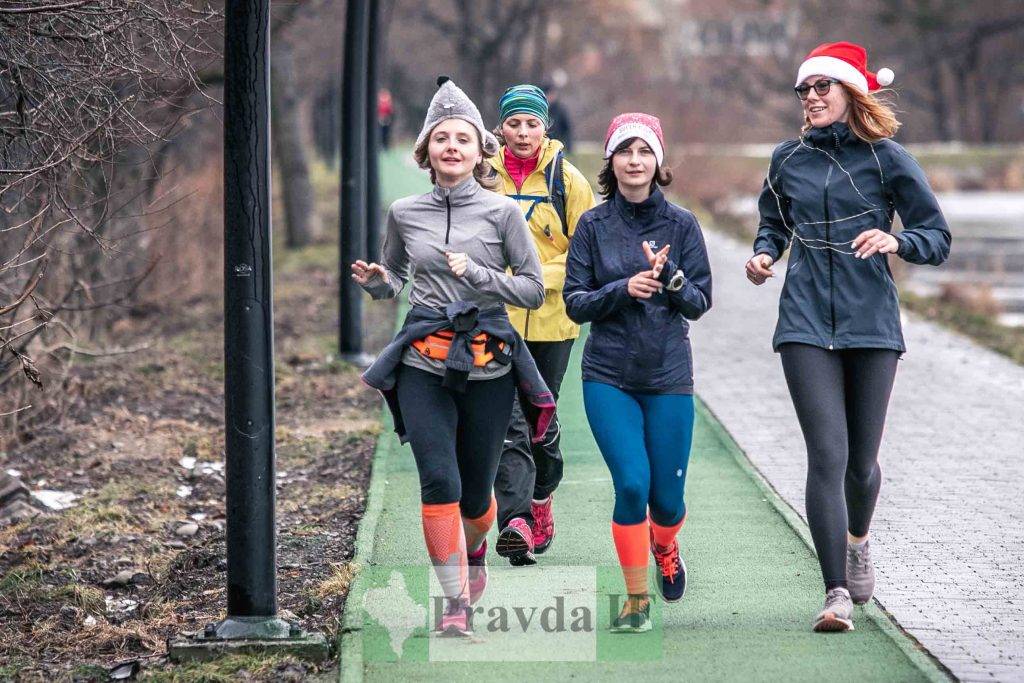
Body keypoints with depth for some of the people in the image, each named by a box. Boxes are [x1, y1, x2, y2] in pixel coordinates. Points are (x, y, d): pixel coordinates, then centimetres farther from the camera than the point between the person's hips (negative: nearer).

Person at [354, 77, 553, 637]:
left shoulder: (502, 212, -1)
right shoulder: (404, 213, 6)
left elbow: (534, 290, 0)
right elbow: (393, 281, 20)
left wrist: (477, 275, -15)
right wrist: (373, 282, -3)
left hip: (487, 364, -1)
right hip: (423, 364, 1)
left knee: (476, 490, 7)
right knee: (439, 480, -15)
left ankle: (473, 550, 42)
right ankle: (455, 601, -8)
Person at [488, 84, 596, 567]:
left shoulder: (566, 180, 0)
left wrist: (542, 278, -12)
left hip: (551, 321, 0)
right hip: (497, 321, 0)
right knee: (509, 423, -13)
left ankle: (541, 501, 36)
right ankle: (516, 521, -21)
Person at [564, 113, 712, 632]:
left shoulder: (681, 225, 2)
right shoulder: (593, 226, 1)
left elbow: (700, 301, 0)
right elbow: (575, 302, 0)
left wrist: (667, 274, -18)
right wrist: (623, 289, -16)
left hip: (669, 375, 1)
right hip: (608, 376, -1)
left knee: (666, 495, 4)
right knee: (632, 483, -15)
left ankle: (664, 546, 41)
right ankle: (636, 599, -1)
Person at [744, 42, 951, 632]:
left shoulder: (886, 159, 0)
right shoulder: (789, 159, 8)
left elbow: (939, 239, 2)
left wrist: (896, 241, -19)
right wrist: (763, 256, 3)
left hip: (871, 325, -1)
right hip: (806, 324, 1)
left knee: (861, 459, 7)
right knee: (827, 452, -13)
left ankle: (858, 541, 42)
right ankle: (838, 594, -13)